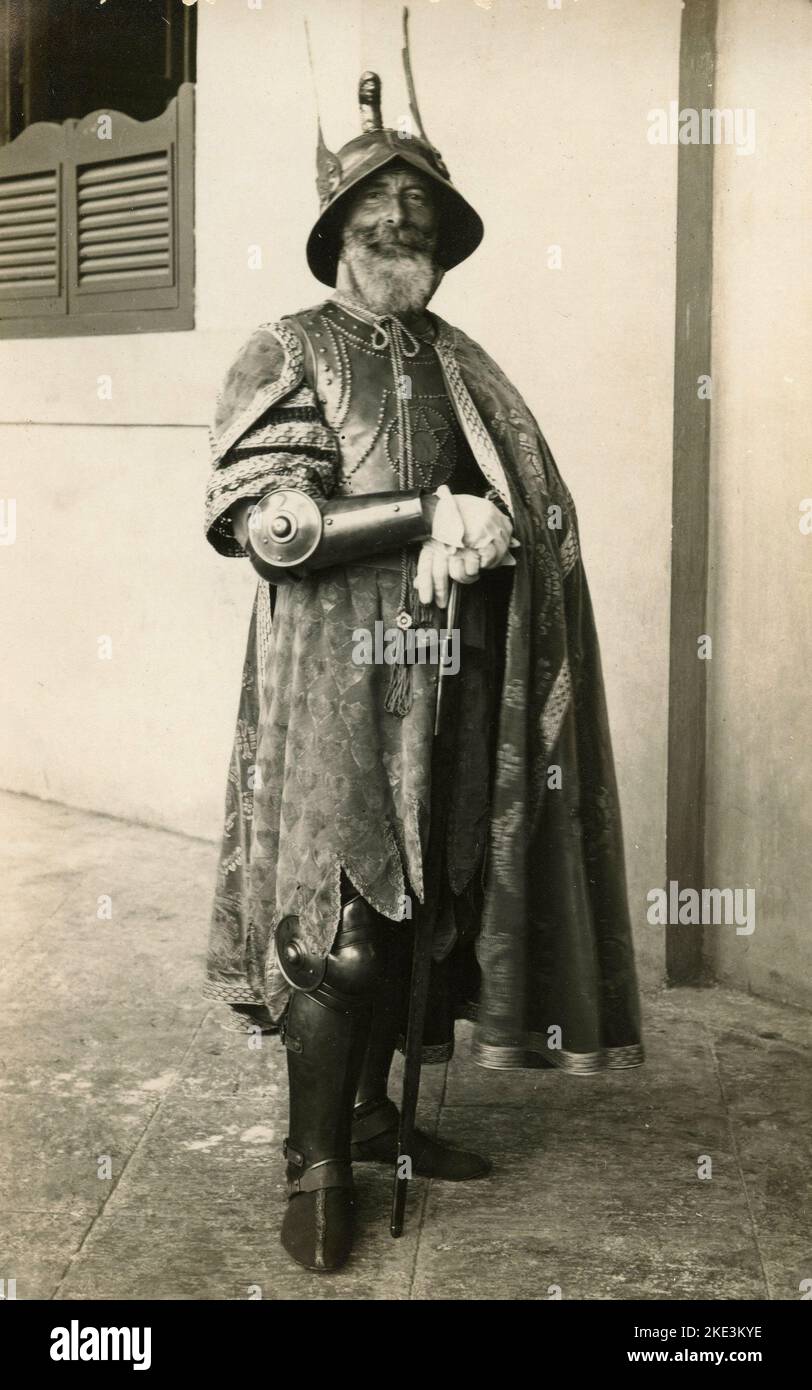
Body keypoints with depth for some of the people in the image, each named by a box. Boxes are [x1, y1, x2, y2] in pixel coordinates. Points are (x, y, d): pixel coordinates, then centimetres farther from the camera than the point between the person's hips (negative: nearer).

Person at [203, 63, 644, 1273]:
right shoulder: (286, 357, -1)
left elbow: (544, 502, 14)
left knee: (421, 912, 11)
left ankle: (372, 1112, 28)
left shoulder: (462, 367, 15)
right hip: (337, 684, -5)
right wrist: (431, 511, -17)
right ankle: (316, 1165, 9)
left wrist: (485, 531, -8)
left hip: (455, 682, 6)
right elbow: (267, 521, -14)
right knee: (338, 929, -4)